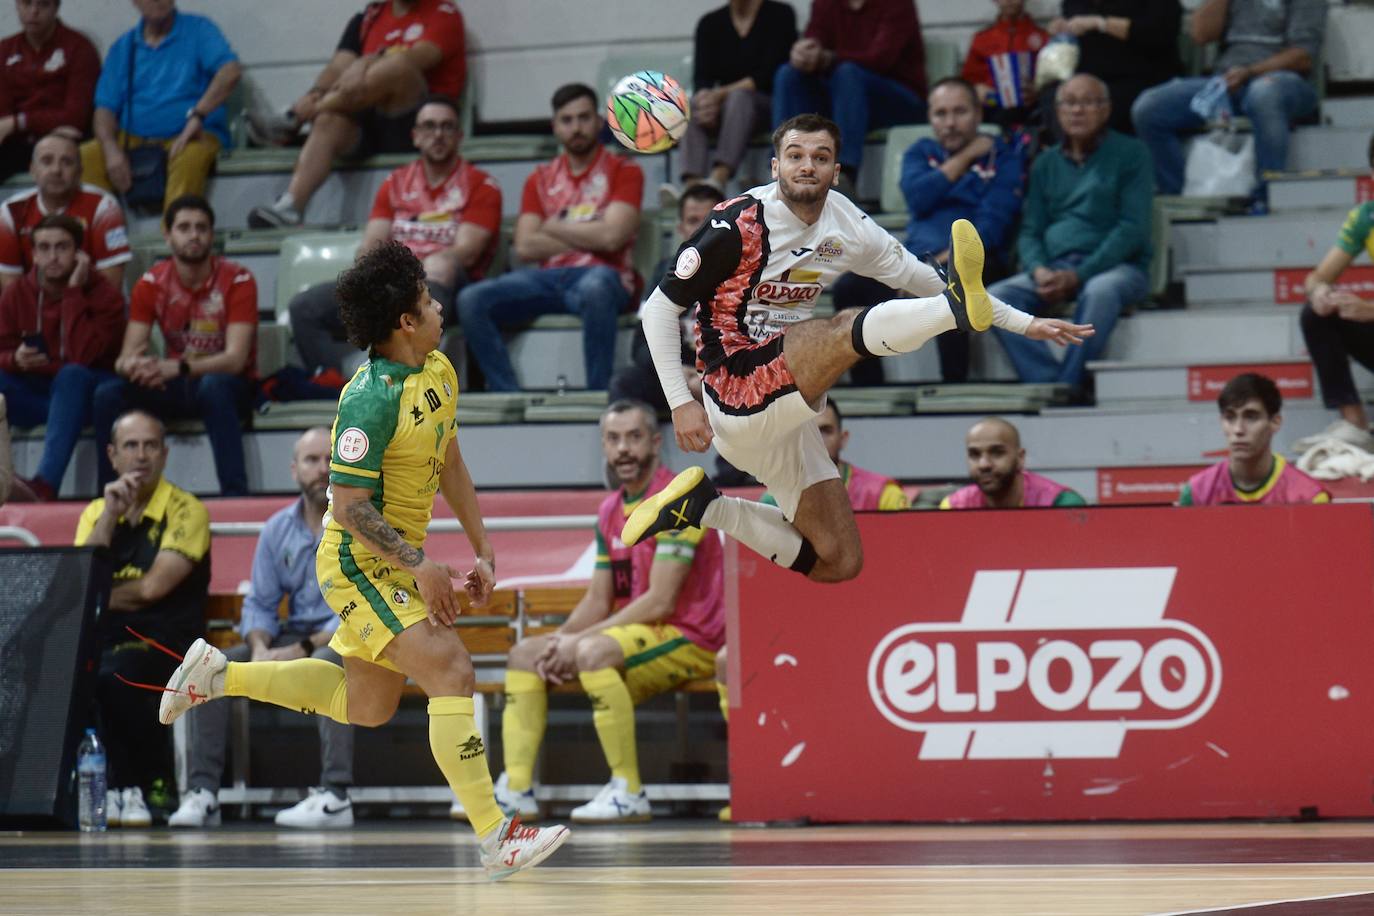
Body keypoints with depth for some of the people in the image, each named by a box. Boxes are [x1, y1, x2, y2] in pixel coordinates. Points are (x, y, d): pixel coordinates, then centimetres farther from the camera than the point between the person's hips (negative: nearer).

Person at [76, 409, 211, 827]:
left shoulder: (186, 510, 1)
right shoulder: (95, 512, 17)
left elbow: (154, 586, -10)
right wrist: (110, 515, -4)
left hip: (166, 646, -4)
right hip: (104, 641, 4)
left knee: (111, 675, -37)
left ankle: (134, 787, -15)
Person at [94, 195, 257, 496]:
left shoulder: (237, 280, -12)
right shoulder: (151, 283, -1)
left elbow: (235, 359, -21)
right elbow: (126, 357, -6)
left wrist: (179, 367, -37)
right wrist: (134, 366, -33)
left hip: (226, 385, -4)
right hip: (175, 389, 4)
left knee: (213, 387, -40)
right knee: (108, 395, -22)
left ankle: (236, 497, -42)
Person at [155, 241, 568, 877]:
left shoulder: (439, 371, 3)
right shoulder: (371, 400, -25)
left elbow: (449, 464, 17)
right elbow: (349, 506, -24)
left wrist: (482, 549, 14)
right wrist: (419, 566, -25)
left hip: (395, 562, 10)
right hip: (359, 562, -10)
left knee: (366, 706, 20)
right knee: (452, 673, -20)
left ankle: (218, 674, 31)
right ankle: (496, 841, -22)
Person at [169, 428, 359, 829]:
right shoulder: (278, 529, 9)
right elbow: (259, 604, 10)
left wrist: (303, 649, -23)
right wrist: (260, 648, -14)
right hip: (295, 636, 6)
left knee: (327, 662, -40)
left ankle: (336, 796, -42)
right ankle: (203, 793, -18)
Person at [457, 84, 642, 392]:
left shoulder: (623, 171, 7)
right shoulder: (540, 179, 19)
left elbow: (611, 237, -8)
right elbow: (525, 247, 6)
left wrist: (555, 228, 4)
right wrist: (586, 236, -1)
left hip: (602, 276, -4)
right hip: (549, 278, 4)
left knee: (595, 288, -42)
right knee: (471, 300, -20)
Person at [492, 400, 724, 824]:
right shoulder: (610, 511, 12)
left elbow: (660, 602, -21)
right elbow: (597, 601, 14)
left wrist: (579, 640, -20)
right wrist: (560, 640, -7)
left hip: (688, 639, -10)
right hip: (634, 636, 10)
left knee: (594, 652, -35)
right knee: (524, 654, 4)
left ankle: (629, 793, -31)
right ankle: (516, 788, -8)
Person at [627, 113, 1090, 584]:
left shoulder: (847, 226, 5)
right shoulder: (740, 223, -13)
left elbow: (924, 278, 14)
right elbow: (660, 307, -10)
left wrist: (1024, 322, 11)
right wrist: (680, 403, -17)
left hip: (782, 413, 8)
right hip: (739, 396, -8)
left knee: (839, 562, 6)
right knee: (846, 329, -30)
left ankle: (705, 507, 13)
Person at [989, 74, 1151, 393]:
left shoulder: (1129, 154, 5)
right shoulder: (1046, 163, 19)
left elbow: (1132, 229, -5)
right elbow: (1030, 231, 15)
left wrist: (1078, 276, -15)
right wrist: (1039, 271, -9)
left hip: (1116, 266, -4)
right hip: (1053, 267, 4)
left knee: (1100, 291, -40)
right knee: (996, 297, -24)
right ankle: (1049, 383, -34)